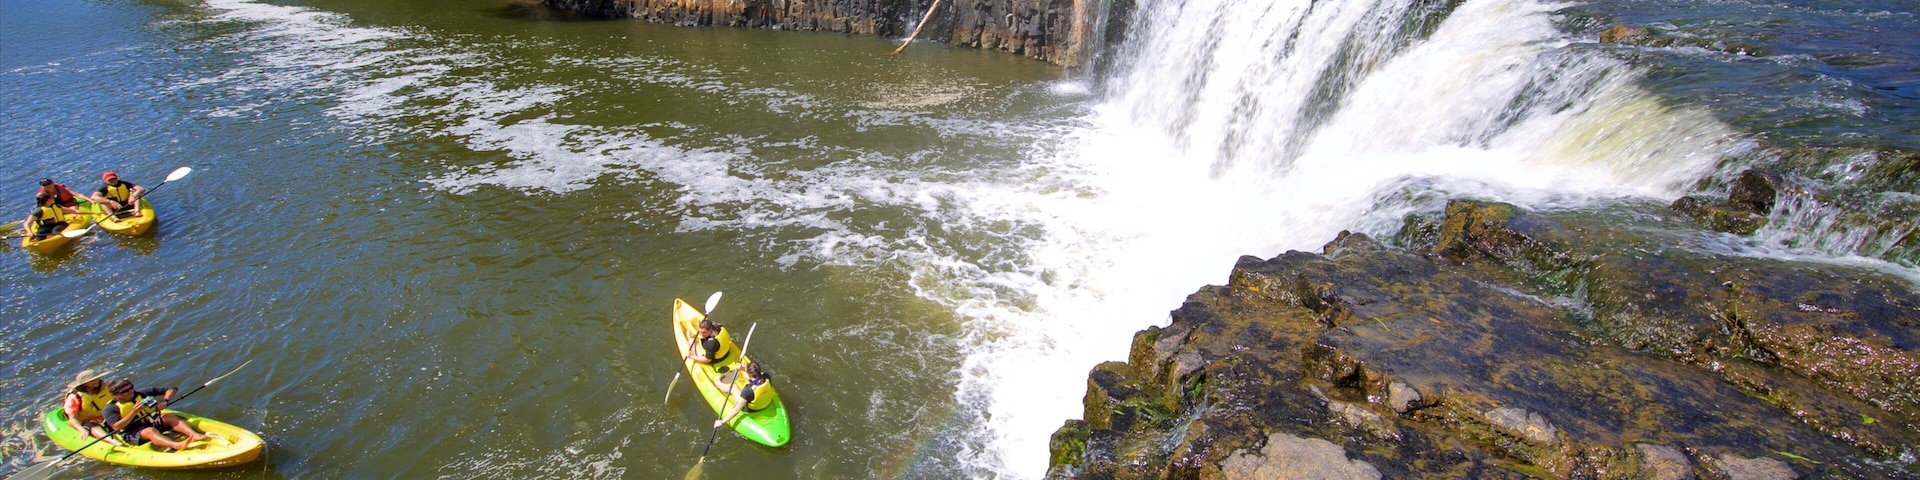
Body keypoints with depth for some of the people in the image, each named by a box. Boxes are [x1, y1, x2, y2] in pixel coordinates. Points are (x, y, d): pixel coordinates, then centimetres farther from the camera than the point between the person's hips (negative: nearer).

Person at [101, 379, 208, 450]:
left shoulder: (141, 394, 6)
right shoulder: (110, 409, -4)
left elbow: (171, 389, 6)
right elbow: (116, 427, -20)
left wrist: (165, 401, -13)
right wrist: (134, 412, -28)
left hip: (153, 424, 4)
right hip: (132, 434, -4)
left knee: (169, 417, -26)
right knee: (150, 431, -37)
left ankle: (194, 435, -53)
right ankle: (176, 445, -69)